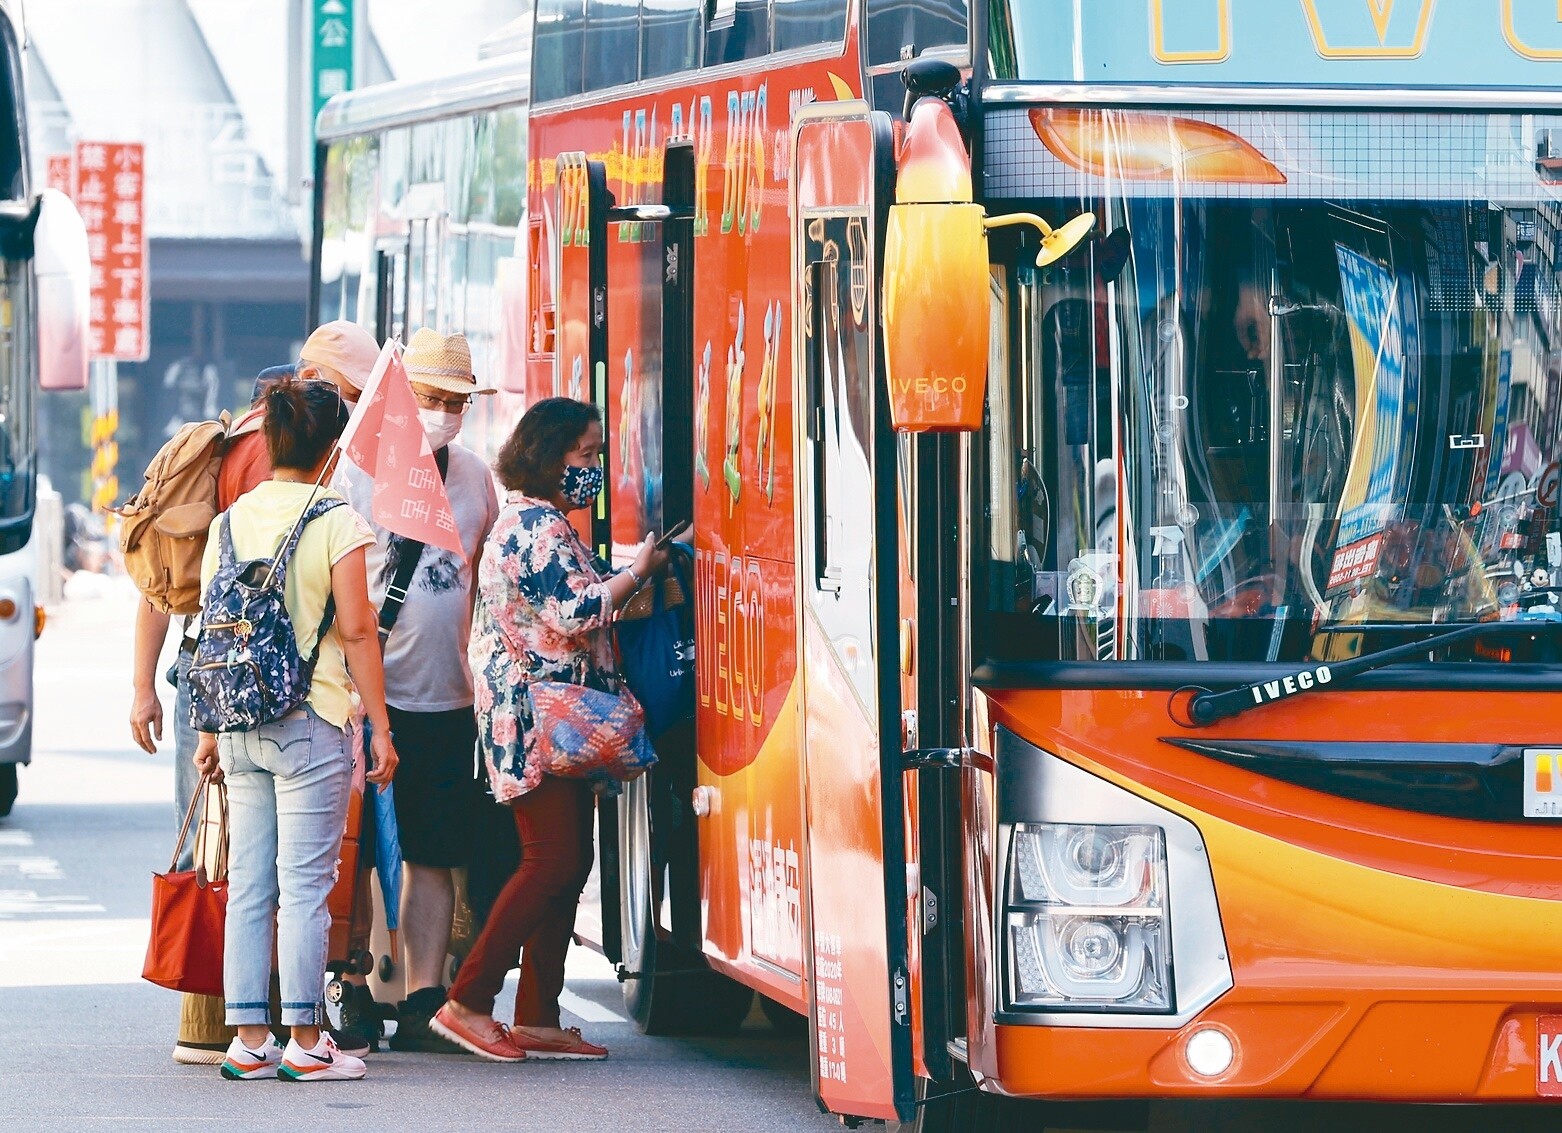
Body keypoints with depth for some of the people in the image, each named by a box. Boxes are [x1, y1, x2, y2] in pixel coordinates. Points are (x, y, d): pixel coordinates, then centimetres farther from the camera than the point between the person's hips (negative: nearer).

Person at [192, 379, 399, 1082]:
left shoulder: (231, 521, 9)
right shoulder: (337, 522, -7)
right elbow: (357, 628, -10)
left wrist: (211, 730, 17)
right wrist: (379, 726, -4)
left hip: (240, 726, 5)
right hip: (312, 726, -5)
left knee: (248, 887, 8)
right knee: (305, 887, -3)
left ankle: (248, 1039, 8)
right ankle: (305, 1043, -2)